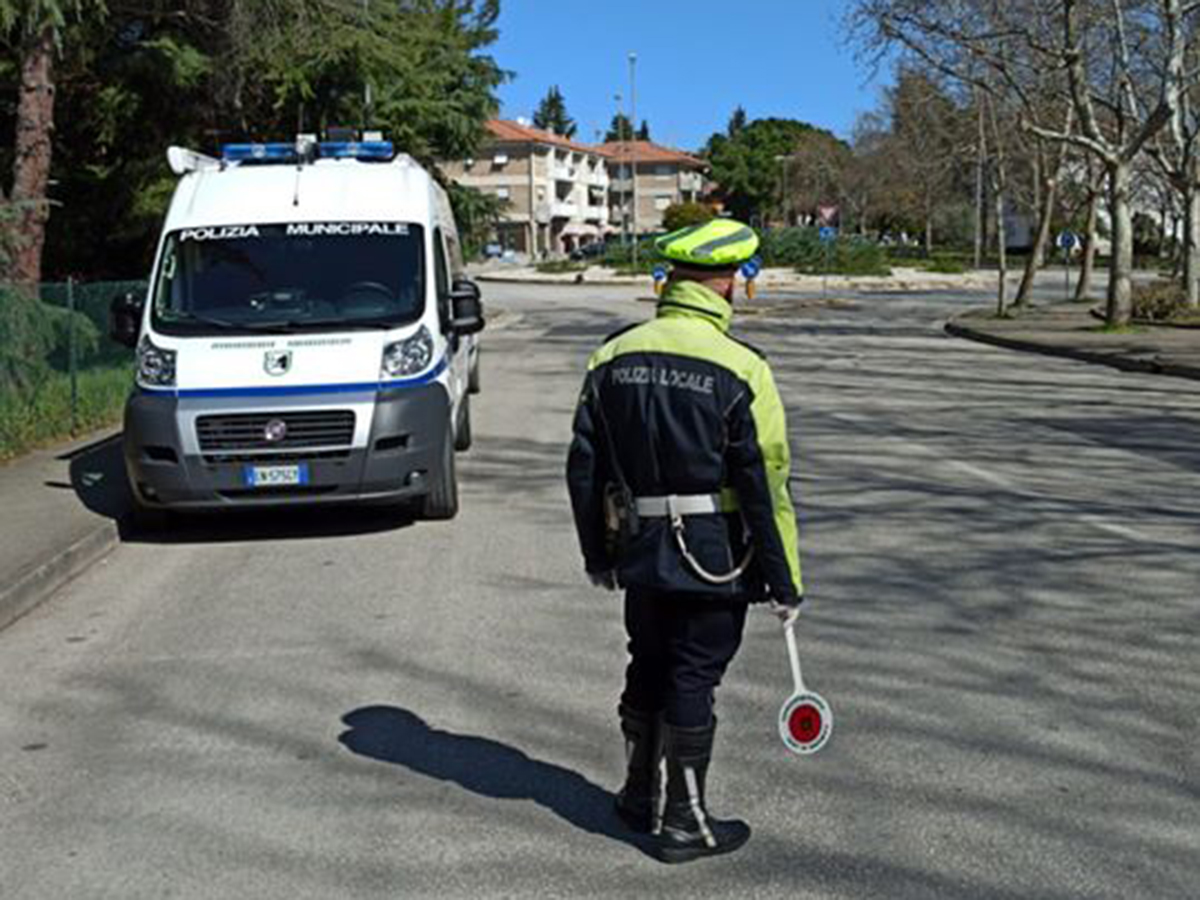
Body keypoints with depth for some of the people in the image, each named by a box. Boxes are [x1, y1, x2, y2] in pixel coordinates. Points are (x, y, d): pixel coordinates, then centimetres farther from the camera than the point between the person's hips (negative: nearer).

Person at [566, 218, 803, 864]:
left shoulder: (613, 357, 1)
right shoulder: (739, 370, -15)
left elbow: (584, 469, 6)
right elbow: (765, 488, -15)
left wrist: (596, 555, 17)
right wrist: (784, 582, -6)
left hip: (639, 554, 5)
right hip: (714, 561, -5)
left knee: (648, 669, 20)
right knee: (692, 683, 5)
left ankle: (641, 798, 34)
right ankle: (683, 823, 17)